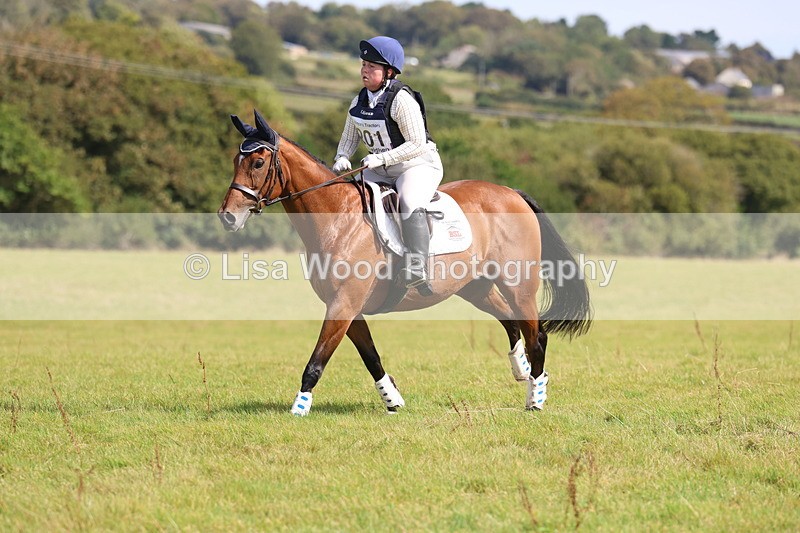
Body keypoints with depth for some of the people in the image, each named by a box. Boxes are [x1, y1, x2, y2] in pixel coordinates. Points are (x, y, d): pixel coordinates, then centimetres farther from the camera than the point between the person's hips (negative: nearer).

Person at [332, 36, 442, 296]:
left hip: (418, 165, -8)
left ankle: (417, 273, -37)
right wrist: (342, 157, -7)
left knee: (410, 205, -34)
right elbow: (350, 137, 15)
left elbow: (417, 145, -21)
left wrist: (382, 158, -28)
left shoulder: (402, 100, -19)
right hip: (381, 169, 8)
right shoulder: (359, 103, 4)